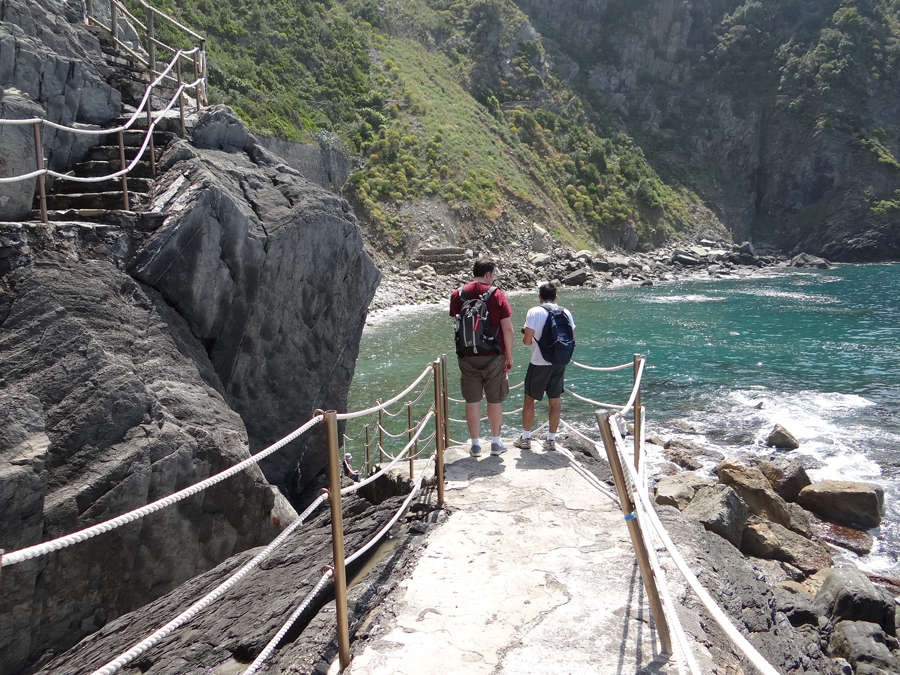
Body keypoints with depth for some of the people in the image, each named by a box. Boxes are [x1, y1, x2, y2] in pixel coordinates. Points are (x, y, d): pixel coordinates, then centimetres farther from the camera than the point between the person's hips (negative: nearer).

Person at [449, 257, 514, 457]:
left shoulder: (458, 295, -1)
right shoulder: (497, 295, -9)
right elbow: (508, 329, -10)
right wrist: (509, 356, -2)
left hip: (467, 357, 2)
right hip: (493, 357, -2)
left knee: (472, 400, 9)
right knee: (494, 400, 12)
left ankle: (475, 444, 16)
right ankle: (496, 442, 21)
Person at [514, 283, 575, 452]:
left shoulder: (534, 312, -10)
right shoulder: (566, 313, 2)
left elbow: (527, 340, -15)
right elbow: (572, 339, 6)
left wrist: (525, 339, 8)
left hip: (539, 363, -3)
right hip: (559, 363, 4)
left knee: (529, 399, 10)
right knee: (554, 400, 11)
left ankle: (525, 438, 16)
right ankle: (551, 440, 16)